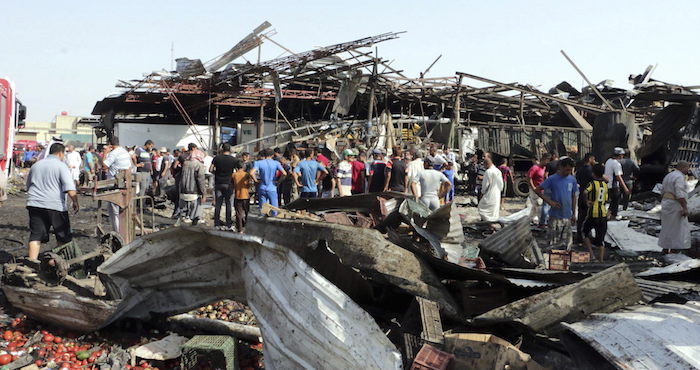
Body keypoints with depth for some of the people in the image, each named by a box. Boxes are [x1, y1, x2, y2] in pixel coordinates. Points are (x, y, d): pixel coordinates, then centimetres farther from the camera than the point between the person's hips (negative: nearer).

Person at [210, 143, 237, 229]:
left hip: (218, 183, 1)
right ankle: (228, 223, 8)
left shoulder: (217, 158, -3)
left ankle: (217, 223, 11)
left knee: (218, 203, 8)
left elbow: (210, 170, -2)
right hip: (228, 184, -1)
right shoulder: (233, 159, -6)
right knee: (228, 203, 6)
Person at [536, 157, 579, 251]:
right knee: (554, 242, -1)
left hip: (567, 216, 4)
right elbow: (538, 190, -7)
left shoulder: (572, 180, 5)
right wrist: (550, 202, -14)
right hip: (555, 217, -4)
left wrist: (574, 214, 12)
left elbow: (573, 197, 13)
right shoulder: (552, 179, -9)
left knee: (567, 243, 10)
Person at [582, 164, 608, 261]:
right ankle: (601, 258, 10)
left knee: (585, 232, 13)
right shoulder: (605, 184, 10)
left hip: (593, 213, -5)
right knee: (601, 237, 11)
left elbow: (585, 193, -29)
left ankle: (591, 253, 4)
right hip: (603, 213, 5)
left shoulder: (592, 183, -9)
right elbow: (606, 199, 14)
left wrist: (587, 202, -14)